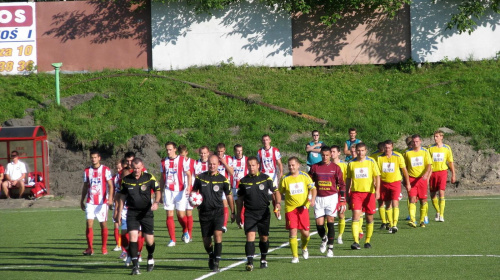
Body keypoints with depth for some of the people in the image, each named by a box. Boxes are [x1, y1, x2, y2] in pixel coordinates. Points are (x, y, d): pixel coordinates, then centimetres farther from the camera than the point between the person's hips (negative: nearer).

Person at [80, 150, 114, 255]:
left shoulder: (105, 170, 0)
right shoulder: (87, 171, 10)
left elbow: (110, 185, -3)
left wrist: (110, 197, -17)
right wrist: (82, 201, 16)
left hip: (102, 202, -2)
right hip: (90, 202, 2)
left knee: (103, 224, 3)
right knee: (89, 224, -9)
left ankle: (104, 248, 13)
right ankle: (90, 248, -6)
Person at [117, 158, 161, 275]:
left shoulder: (149, 178, -3)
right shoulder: (126, 180, 1)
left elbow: (157, 191, -1)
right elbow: (122, 197, 10)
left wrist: (156, 202, -20)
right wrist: (119, 213, 9)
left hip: (146, 212, 0)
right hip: (132, 213, 0)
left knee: (149, 239, 2)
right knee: (133, 237, -16)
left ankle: (150, 258, 35)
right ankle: (135, 266, -15)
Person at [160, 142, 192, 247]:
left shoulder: (182, 160, -1)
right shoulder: (164, 162, 10)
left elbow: (188, 175, -1)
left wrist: (188, 186, -18)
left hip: (180, 191, -3)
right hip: (168, 191, 3)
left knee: (181, 215, -5)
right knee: (169, 215, -4)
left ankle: (185, 231, 26)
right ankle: (172, 239, 0)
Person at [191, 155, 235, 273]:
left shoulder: (223, 179, 1)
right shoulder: (200, 177, 4)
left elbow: (229, 195, 11)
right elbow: (194, 191, 16)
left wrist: (232, 212, 14)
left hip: (218, 211, -2)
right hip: (204, 212, 2)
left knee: (218, 234, -21)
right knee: (206, 239, 6)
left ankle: (216, 263, -19)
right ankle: (211, 256, 36)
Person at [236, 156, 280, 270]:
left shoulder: (266, 178, 0)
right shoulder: (243, 181, 3)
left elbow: (275, 192, 5)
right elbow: (240, 199, 11)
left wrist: (277, 203, -13)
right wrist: (238, 215, 10)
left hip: (264, 213, 1)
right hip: (249, 213, 0)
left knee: (264, 237, 10)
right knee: (250, 236, -15)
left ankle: (263, 259, 30)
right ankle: (250, 262, -18)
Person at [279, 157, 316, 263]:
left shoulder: (304, 176, 2)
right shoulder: (285, 178, 1)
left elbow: (313, 188, -1)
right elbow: (279, 192, 10)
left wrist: (312, 199, -19)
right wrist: (277, 204, 0)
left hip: (303, 208, 1)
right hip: (290, 208, -1)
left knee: (305, 233, 3)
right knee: (293, 232, -11)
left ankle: (304, 248, 36)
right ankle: (295, 256, -3)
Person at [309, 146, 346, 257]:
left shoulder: (335, 168, 2)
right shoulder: (315, 167, 5)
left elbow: (341, 185, 6)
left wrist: (342, 201, 2)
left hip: (332, 198, -2)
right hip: (319, 198, 2)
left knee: (330, 222, -9)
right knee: (319, 224, -1)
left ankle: (330, 248, -1)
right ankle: (324, 239, 31)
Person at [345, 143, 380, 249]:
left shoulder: (371, 162, 2)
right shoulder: (351, 163, 6)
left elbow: (377, 176, -1)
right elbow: (348, 179, 15)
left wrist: (377, 190, -14)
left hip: (369, 192, 0)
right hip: (356, 192, 0)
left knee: (369, 218, 6)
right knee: (356, 215, -15)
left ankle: (368, 241, 21)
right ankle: (356, 242, -20)